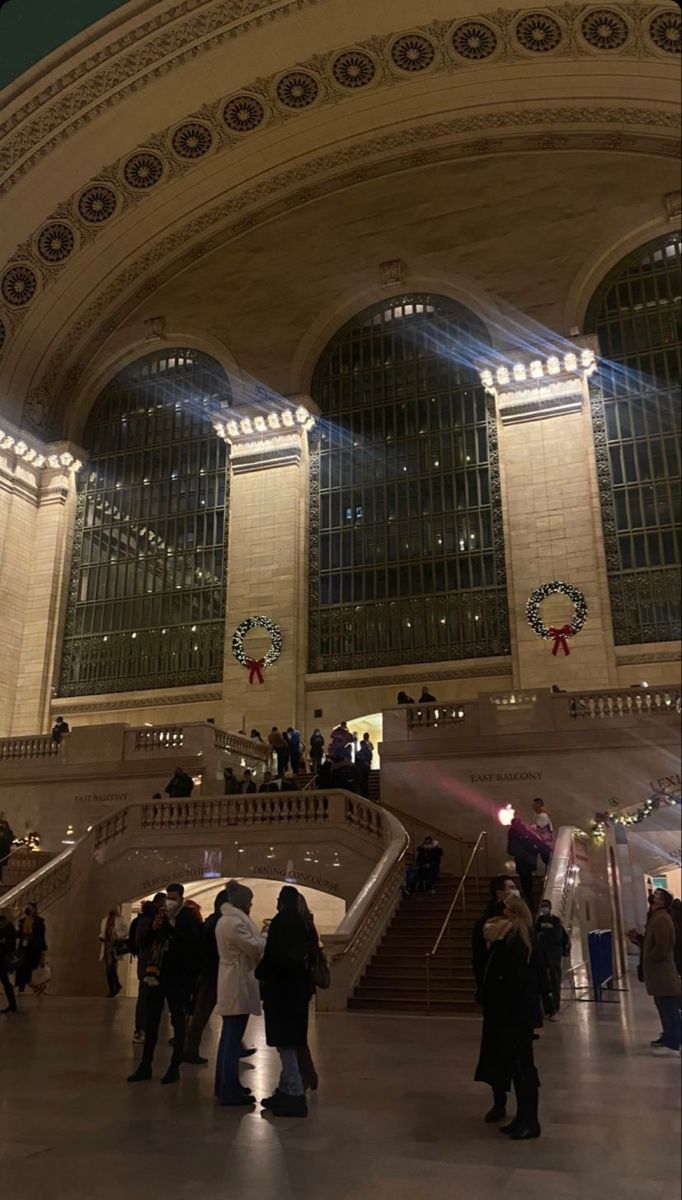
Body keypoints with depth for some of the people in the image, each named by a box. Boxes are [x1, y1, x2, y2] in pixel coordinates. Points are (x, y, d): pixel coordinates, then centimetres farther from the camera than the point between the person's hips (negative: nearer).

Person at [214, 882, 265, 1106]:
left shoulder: (227, 919, 14)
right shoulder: (234, 922, -20)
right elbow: (255, 947, -18)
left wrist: (262, 939, 10)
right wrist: (270, 939, -1)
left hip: (232, 984, 11)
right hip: (238, 985, -11)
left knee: (229, 1038, 18)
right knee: (233, 1039, -5)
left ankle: (225, 1086, 27)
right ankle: (230, 1092, 0)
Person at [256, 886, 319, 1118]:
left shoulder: (281, 922, -15)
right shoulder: (304, 924, 8)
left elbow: (272, 956, -19)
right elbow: (312, 954, 12)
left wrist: (260, 973, 1)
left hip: (282, 991, -8)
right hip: (299, 990, 8)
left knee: (285, 1044, -2)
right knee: (290, 1042, 16)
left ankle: (296, 1096, 0)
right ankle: (286, 1091, 24)